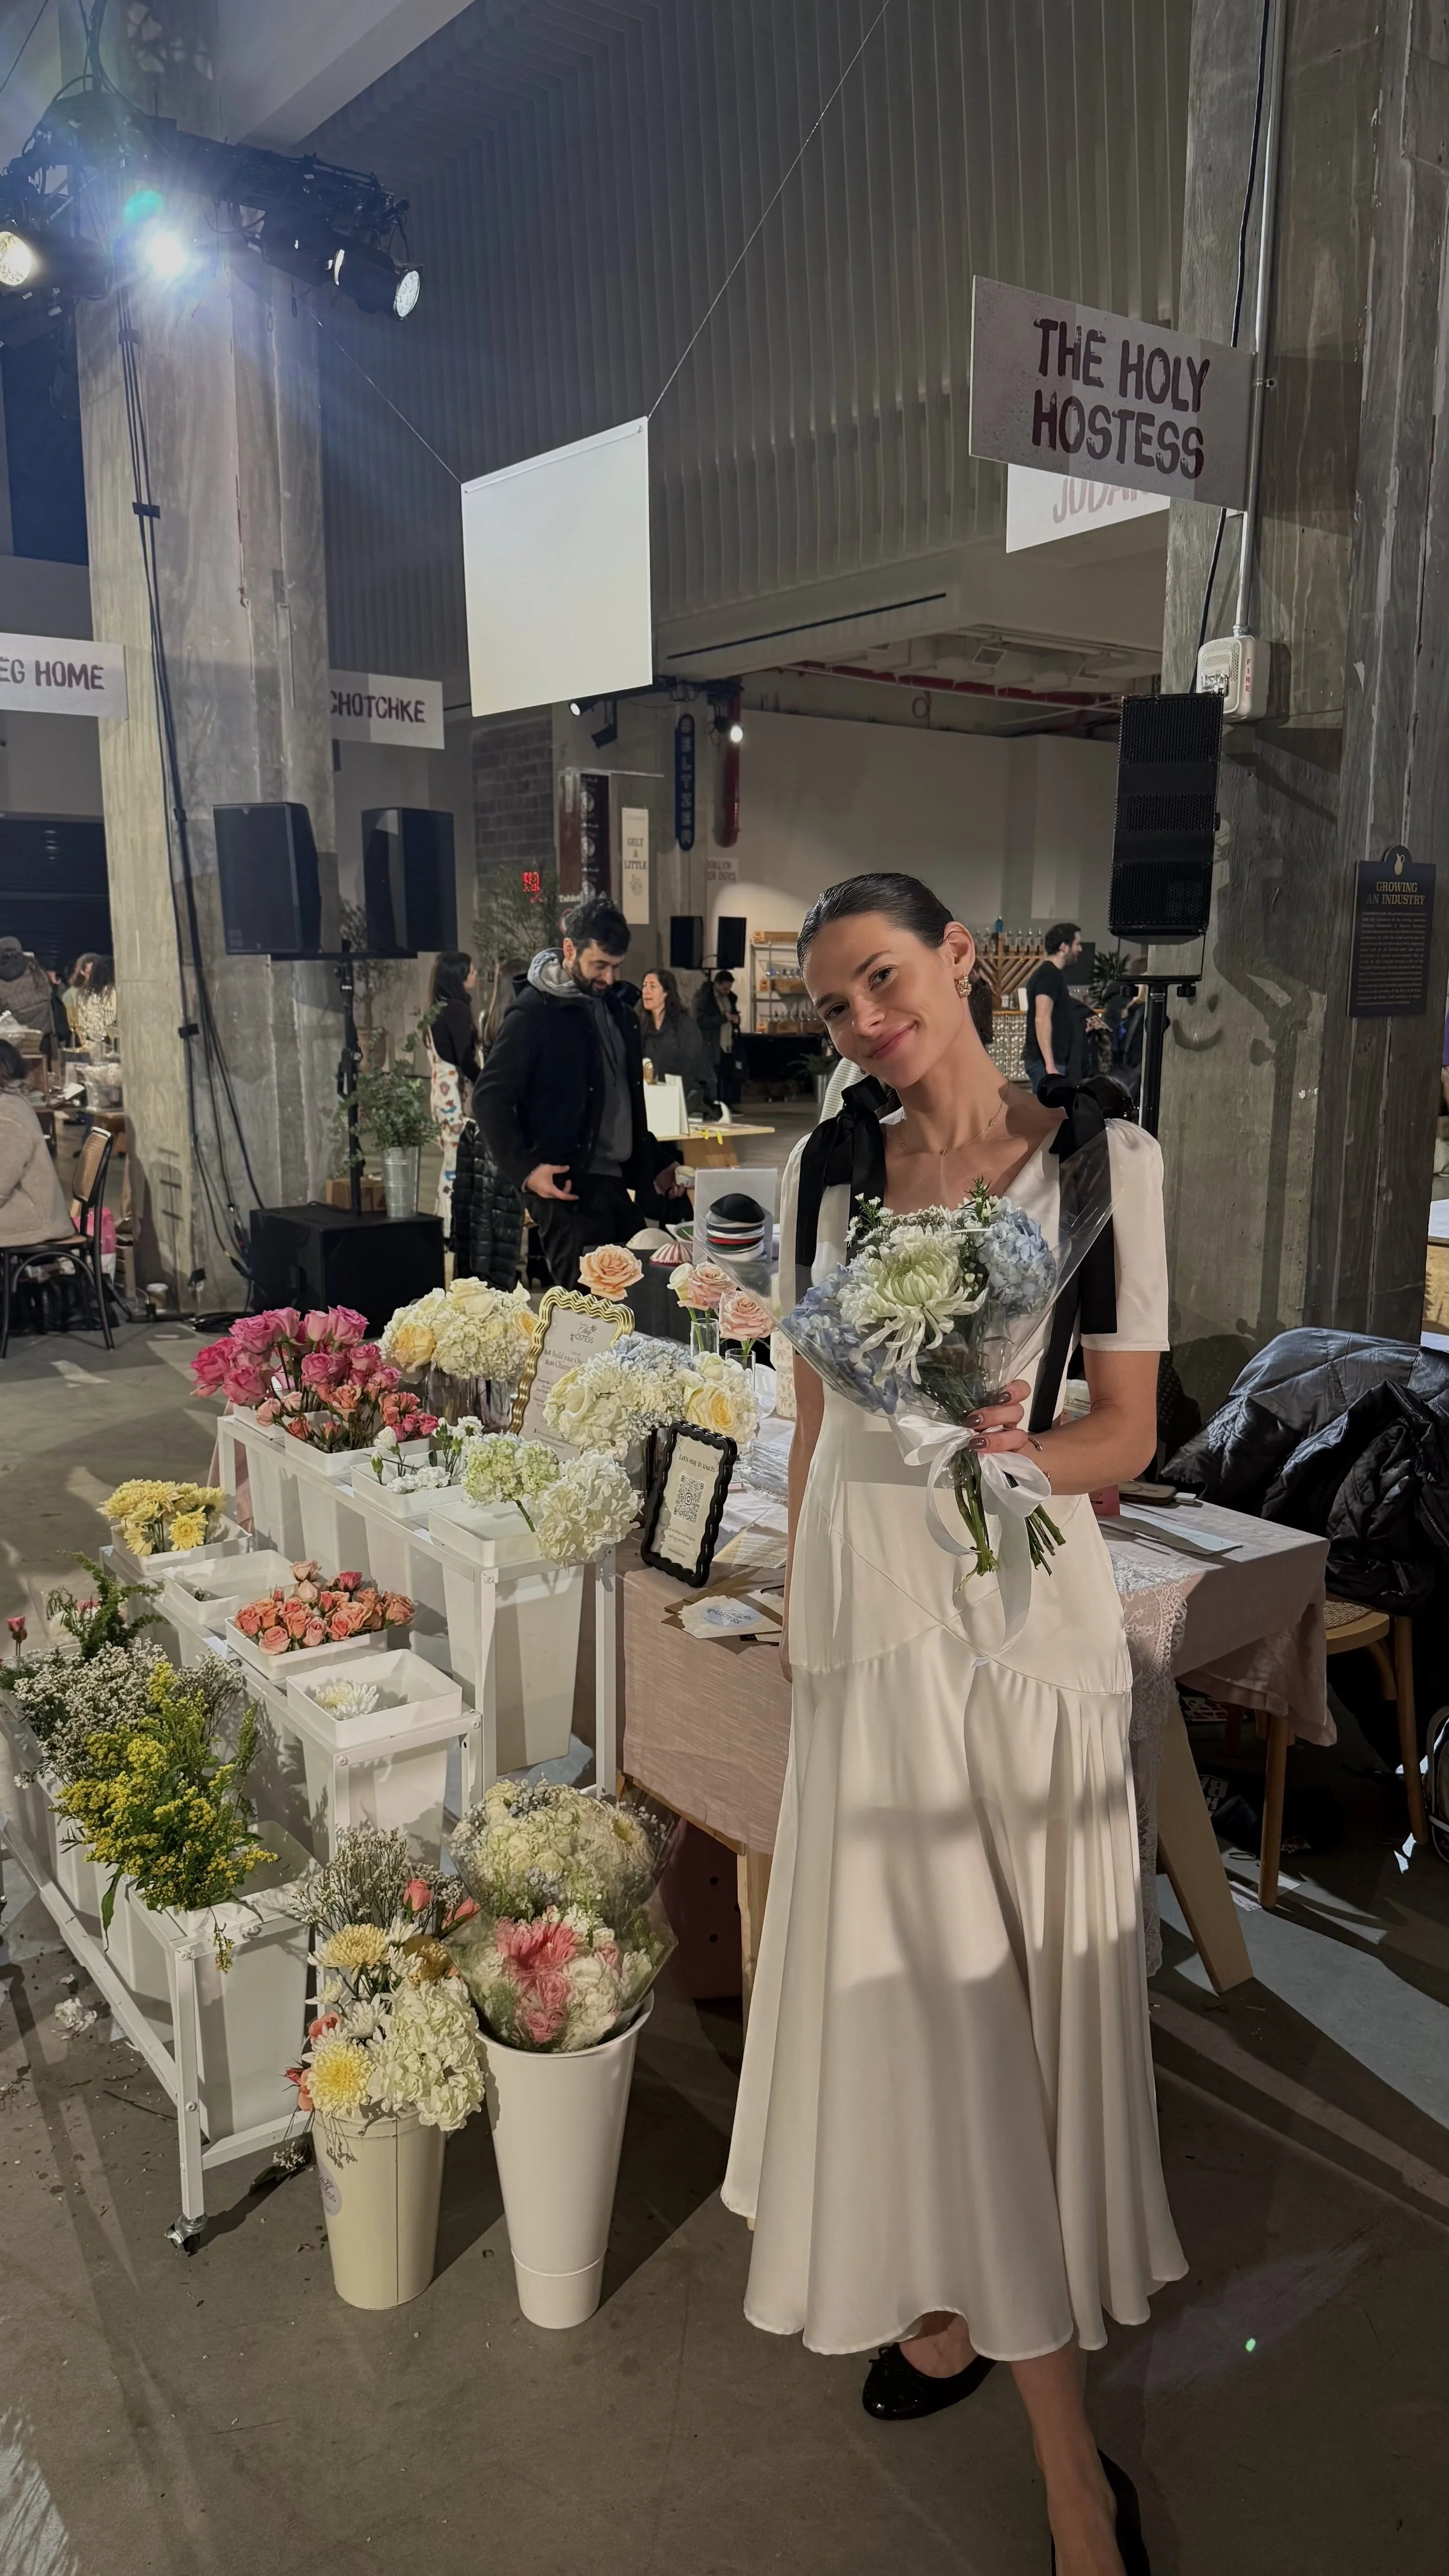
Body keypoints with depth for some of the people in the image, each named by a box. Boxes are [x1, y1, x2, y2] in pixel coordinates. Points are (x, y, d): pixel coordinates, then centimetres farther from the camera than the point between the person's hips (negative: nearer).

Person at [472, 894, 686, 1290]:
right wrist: (524, 1169, -21)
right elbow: (489, 1097, -11)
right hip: (566, 1186, -8)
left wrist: (655, 1161, 21)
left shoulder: (618, 1007, 14)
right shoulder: (536, 1012, -8)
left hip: (616, 1182, 8)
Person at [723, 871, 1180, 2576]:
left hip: (1020, 1602, -3)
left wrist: (1022, 1454, -27)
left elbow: (1130, 1429, -6)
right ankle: (944, 2297, 32)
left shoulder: (1098, 1157, -8)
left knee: (1004, 1976, 6)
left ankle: (977, 2307, 24)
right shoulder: (829, 1168, 3)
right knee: (903, 1964, 12)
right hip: (864, 1597, 4)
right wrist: (799, 1592, 13)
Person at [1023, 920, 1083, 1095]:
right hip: (1045, 1062, -10)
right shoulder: (1050, 975, -14)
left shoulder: (1048, 973, 17)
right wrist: (1050, 1066, -28)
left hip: (1045, 1061, 10)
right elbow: (1042, 1020, -24)